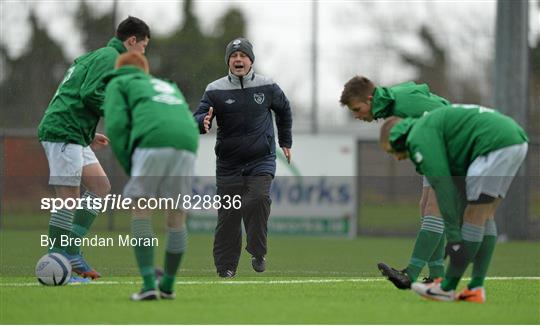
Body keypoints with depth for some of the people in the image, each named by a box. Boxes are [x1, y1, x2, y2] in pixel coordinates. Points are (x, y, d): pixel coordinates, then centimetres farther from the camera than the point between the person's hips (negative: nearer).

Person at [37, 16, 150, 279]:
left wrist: (89, 135, 21)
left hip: (74, 136, 10)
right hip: (63, 132, -10)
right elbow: (91, 94, -19)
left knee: (100, 186, 8)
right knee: (69, 198, -9)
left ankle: (70, 250, 6)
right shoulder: (110, 58, -7)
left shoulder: (98, 56, 24)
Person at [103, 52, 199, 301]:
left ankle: (149, 284, -6)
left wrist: (129, 167, 13)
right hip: (186, 145, 4)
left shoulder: (117, 84, 25)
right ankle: (168, 285, 25)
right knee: (176, 216, 15)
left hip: (152, 142, -4)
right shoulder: (169, 87, 41)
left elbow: (116, 126, 7)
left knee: (141, 211, 5)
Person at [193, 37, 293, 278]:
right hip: (228, 164, 0)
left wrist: (285, 142, 23)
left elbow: (283, 110, 20)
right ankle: (225, 266, 11)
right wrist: (203, 122, -32)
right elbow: (197, 120, -8)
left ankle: (258, 253, -9)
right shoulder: (215, 90, -3)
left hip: (261, 160, 0)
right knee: (228, 215, -1)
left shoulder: (267, 87, 1)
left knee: (258, 199, -23)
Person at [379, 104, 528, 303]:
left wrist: (453, 236, -4)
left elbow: (442, 185, -6)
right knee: (485, 217, 13)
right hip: (516, 140, 9)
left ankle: (447, 288, 4)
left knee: (475, 216, -2)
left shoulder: (419, 138, 2)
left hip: (495, 143, -9)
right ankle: (476, 288, 10)